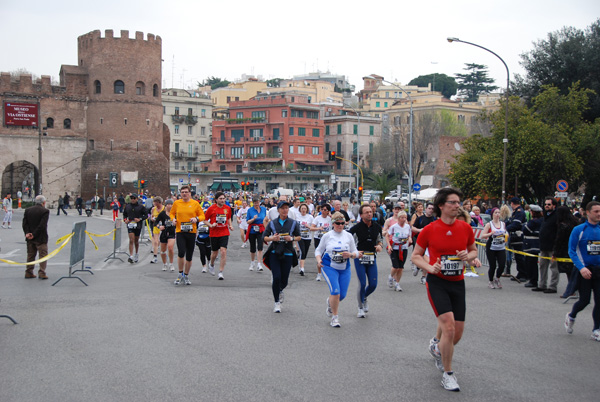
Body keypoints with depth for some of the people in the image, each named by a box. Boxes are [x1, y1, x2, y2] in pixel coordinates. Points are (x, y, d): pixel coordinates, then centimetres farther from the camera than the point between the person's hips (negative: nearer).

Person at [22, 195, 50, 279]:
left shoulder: (27, 210, 6)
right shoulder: (45, 211, -11)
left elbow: (25, 223, 0)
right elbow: (42, 225, -18)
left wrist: (27, 233, -7)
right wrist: (34, 235, -15)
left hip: (30, 238, 6)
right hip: (41, 238, -5)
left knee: (30, 255, 15)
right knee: (43, 255, 1)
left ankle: (28, 273, 18)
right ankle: (42, 273, -3)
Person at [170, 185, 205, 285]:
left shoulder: (195, 203, 2)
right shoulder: (176, 203, 4)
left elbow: (202, 215, 7)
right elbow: (171, 213, 18)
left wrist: (197, 219, -14)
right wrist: (173, 219, -3)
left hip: (191, 232, 1)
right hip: (180, 231, -1)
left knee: (189, 256, 7)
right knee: (181, 252, -18)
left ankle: (186, 275, 24)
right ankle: (180, 274, 2)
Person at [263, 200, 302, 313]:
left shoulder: (293, 223, 4)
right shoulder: (272, 223, 3)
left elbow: (299, 237, 11)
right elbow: (265, 237, 7)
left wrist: (292, 238, -10)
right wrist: (272, 238, -14)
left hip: (287, 254, 1)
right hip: (275, 253, -1)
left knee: (284, 281, 3)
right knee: (276, 277, -11)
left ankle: (278, 290, 41)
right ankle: (277, 303, 5)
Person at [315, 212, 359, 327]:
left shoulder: (348, 236, 5)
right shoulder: (327, 236, 0)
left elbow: (355, 252, 7)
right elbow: (318, 250, 6)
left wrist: (350, 255, -16)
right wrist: (319, 260, -13)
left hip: (344, 268, 3)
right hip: (329, 267, -3)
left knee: (342, 294, 3)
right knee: (335, 291, -17)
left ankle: (330, 302, 39)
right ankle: (334, 317, 1)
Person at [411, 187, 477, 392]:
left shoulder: (465, 228, 2)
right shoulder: (429, 230, -6)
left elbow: (473, 251, 16)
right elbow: (416, 256, 3)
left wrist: (468, 256, -7)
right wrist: (430, 268, -15)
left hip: (458, 283, 4)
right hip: (437, 282, -4)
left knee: (457, 333, 7)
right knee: (449, 326, -18)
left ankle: (436, 346, 43)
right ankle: (447, 374, -1)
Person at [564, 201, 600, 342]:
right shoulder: (579, 230, -7)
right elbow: (572, 251, -7)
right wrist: (581, 267, -19)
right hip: (585, 270, -4)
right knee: (584, 300, -3)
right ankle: (571, 317, 28)